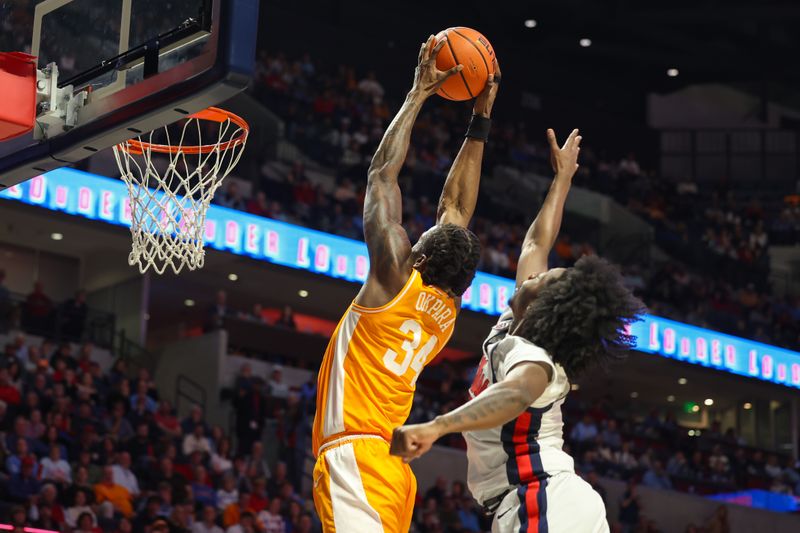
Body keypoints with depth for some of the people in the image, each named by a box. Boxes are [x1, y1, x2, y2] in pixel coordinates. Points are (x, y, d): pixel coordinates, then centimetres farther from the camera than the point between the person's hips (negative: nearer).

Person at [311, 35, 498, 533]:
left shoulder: (397, 280, -3)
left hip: (352, 459, -9)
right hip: (391, 467, 9)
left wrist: (418, 93, 9)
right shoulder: (446, 311, 15)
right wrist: (480, 122, 28)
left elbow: (382, 174, 2)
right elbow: (456, 207, 25)